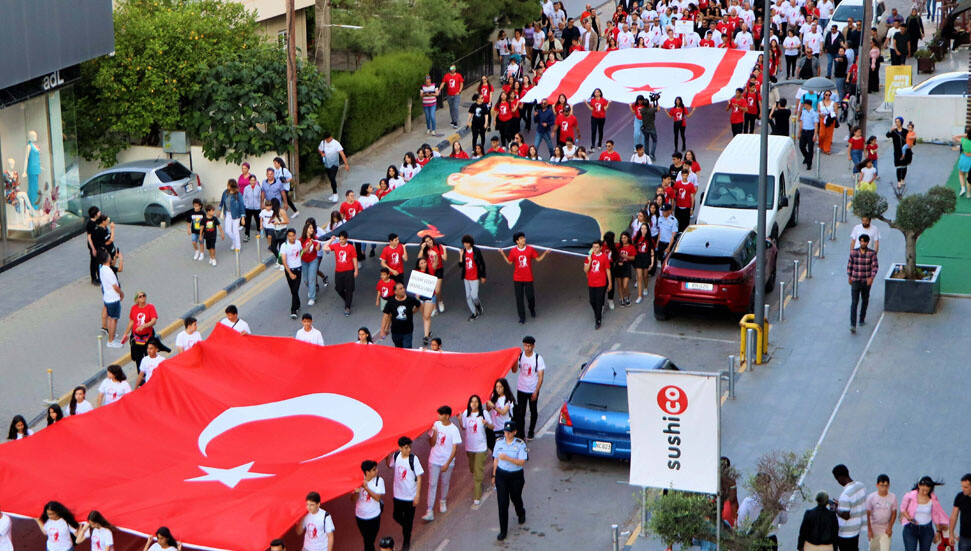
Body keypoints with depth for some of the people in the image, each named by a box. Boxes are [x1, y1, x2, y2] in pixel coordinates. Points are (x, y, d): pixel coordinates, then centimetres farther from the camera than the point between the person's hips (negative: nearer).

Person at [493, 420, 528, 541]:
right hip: (501, 475, 2)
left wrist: (507, 458, -33)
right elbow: (496, 460, 6)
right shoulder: (499, 443, -3)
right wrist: (494, 475, 9)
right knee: (502, 502, -2)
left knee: (515, 498, 18)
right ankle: (503, 530, 5)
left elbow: (522, 462, -21)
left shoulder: (520, 444, -14)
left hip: (516, 476, -2)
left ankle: (521, 514, 55)